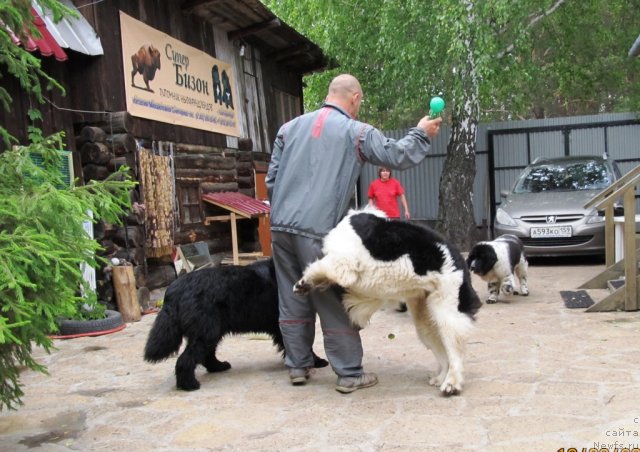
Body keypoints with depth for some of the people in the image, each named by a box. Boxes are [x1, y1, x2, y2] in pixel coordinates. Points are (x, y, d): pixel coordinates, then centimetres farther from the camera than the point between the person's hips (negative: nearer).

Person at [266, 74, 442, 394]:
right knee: (335, 305, 3)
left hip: (280, 227, 5)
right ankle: (349, 375, 10)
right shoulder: (357, 132, 2)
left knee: (292, 301, 13)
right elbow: (398, 157, 5)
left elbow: (271, 179, 15)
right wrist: (421, 134, 23)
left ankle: (297, 367, 22)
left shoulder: (290, 127, 16)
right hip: (318, 231, -5)